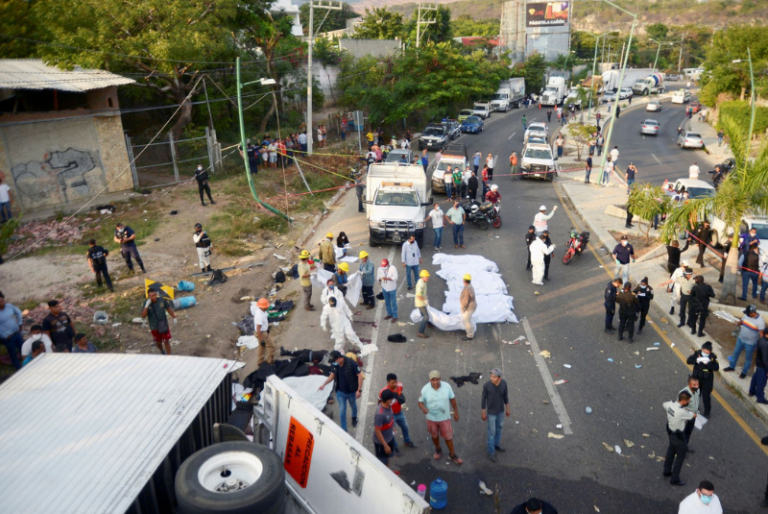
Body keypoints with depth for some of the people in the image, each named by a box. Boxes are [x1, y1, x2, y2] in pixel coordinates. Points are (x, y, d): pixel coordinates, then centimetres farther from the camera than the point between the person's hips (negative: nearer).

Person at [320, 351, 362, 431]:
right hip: (340, 392, 2)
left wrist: (359, 390, -22)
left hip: (352, 391, -2)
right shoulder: (335, 365, -12)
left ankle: (354, 417, 56)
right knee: (342, 410, 4)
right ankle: (343, 429, 17)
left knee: (353, 406, 24)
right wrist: (324, 384, -11)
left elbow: (360, 376, -22)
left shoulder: (351, 363, -28)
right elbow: (332, 375, 2)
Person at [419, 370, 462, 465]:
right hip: (431, 418, 0)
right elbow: (420, 402, -11)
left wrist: (456, 412, 3)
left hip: (444, 417, 0)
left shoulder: (446, 386, -19)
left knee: (448, 436, 13)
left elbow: (452, 399, -5)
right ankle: (438, 450, 51)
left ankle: (452, 455, 35)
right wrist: (423, 408, -34)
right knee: (434, 435, 22)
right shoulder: (425, 389, -21)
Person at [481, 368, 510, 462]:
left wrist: (507, 408, 8)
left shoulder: (503, 383, -20)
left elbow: (505, 395, -2)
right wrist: (483, 413, -8)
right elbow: (483, 399, -16)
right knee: (492, 431, 9)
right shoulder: (486, 385, -30)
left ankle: (496, 445, 49)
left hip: (501, 410, 4)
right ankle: (491, 452, 29)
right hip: (491, 412, -4)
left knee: (499, 427, 24)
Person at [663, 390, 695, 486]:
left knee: (671, 451, 27)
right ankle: (674, 479, 18)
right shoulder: (682, 412, -35)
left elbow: (664, 404, 14)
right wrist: (695, 413, 9)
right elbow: (693, 415, -15)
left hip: (670, 431, 8)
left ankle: (667, 471, 45)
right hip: (678, 435, -8)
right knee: (681, 456, 9)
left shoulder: (670, 404, -13)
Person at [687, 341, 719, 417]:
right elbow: (688, 361, -18)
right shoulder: (697, 353, -15)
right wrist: (697, 360, -35)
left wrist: (708, 363, -35)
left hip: (707, 379, -2)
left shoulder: (713, 356, -16)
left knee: (706, 396, 8)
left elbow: (716, 368, -21)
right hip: (696, 377, 2)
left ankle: (706, 412, 30)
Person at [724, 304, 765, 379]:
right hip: (740, 339, 6)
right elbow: (742, 321, 9)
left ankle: (744, 372, 32)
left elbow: (762, 334, -21)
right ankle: (732, 366, 41)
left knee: (748, 358, 14)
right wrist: (738, 323, -16)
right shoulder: (747, 315, -9)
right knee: (736, 353, 21)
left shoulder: (760, 321, -26)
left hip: (750, 343, -6)